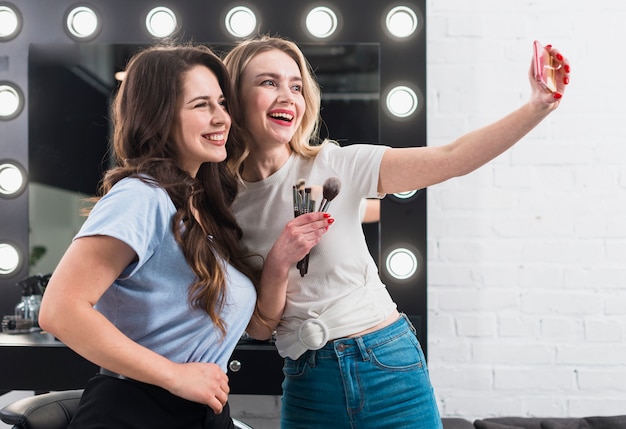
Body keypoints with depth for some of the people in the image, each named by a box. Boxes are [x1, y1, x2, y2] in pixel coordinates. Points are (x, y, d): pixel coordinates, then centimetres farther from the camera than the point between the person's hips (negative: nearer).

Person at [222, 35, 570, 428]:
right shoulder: (225, 207, -2)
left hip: (389, 368, -1)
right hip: (306, 387, 2)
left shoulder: (337, 165, -7)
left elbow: (453, 158, -16)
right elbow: (260, 326, -3)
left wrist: (538, 105, -26)